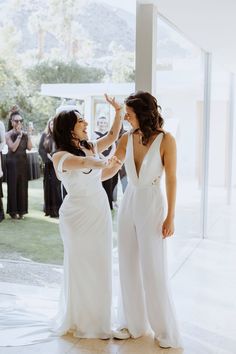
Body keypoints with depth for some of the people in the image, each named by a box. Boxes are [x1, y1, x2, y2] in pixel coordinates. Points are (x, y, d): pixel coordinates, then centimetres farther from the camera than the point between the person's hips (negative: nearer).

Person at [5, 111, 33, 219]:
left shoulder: (24, 133, 7)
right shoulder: (8, 134, -3)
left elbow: (29, 147, -1)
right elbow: (13, 148, -16)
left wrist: (27, 135, -9)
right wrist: (19, 135, -16)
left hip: (23, 162, 4)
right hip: (12, 162, -4)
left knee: (22, 186, 5)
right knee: (13, 186, -1)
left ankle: (21, 210, 12)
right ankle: (13, 211, 7)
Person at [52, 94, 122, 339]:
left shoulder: (90, 147, 7)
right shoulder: (60, 156, -13)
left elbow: (113, 135, 16)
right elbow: (82, 162, -33)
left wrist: (118, 111, 0)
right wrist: (105, 164, -52)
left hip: (100, 212, 6)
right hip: (77, 215, -6)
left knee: (99, 265, 12)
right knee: (79, 266, 6)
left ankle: (96, 318, 26)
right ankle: (78, 320, 23)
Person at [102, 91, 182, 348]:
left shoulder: (165, 140, -11)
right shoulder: (127, 139, 3)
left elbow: (171, 180, -10)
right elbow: (110, 170, 14)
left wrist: (170, 217, -11)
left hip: (152, 206, -5)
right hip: (128, 204, 6)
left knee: (153, 270, -2)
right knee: (129, 267, 9)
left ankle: (165, 330, 13)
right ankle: (135, 324, 23)